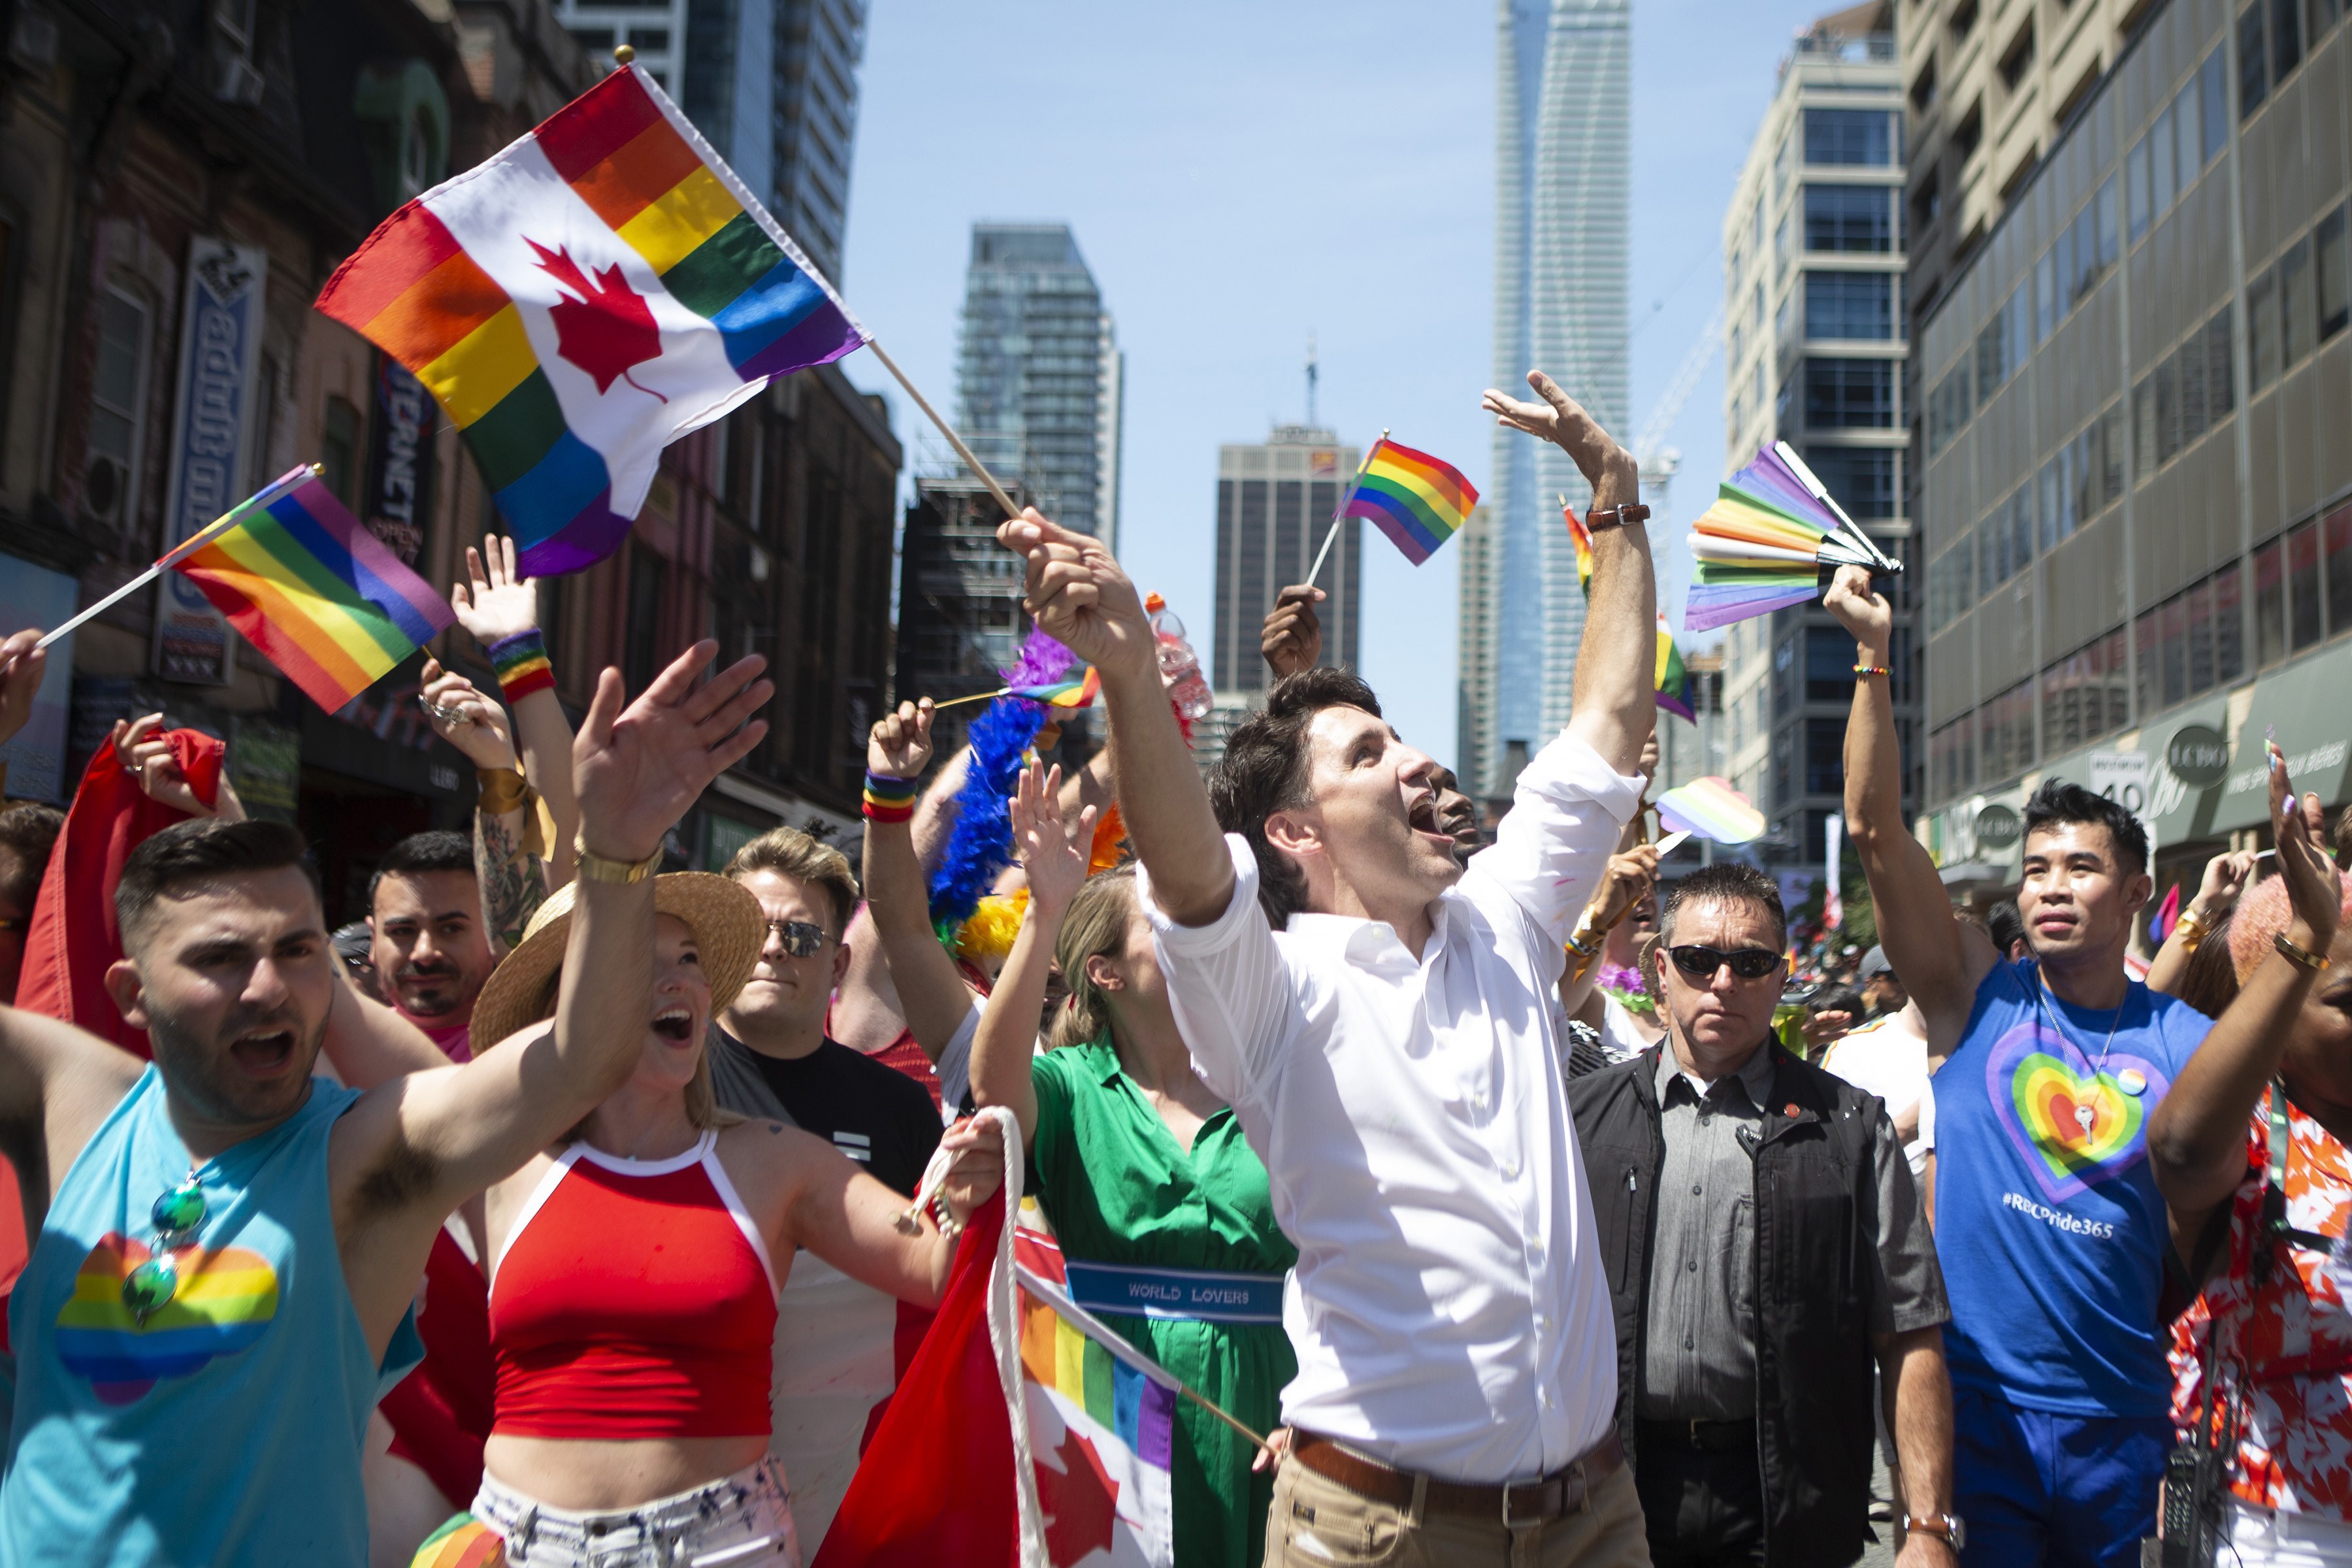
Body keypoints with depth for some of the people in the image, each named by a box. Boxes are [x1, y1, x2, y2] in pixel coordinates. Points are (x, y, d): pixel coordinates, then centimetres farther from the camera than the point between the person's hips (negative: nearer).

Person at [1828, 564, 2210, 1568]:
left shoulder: (2191, 1045, 0)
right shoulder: (1978, 997, -1)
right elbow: (1874, 829, -10)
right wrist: (1874, 656, -17)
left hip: (2122, 1421, 1)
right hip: (1977, 1409, -1)